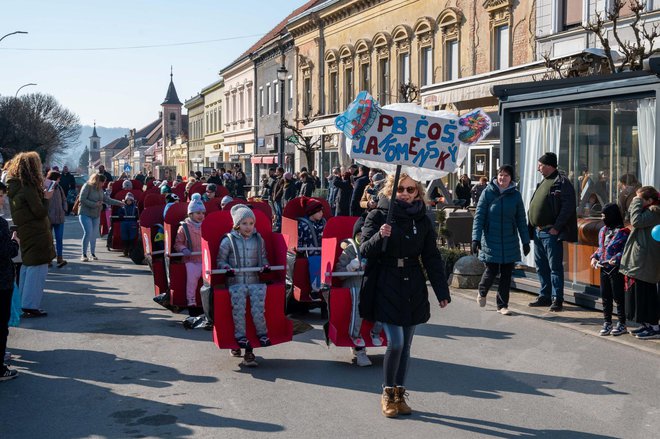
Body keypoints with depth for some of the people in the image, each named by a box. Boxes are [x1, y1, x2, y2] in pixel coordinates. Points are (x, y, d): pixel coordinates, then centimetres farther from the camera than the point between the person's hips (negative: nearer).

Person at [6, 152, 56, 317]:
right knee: (37, 268, -5)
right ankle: (31, 306, -4)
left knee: (27, 266, 18)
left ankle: (22, 303, 25)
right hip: (36, 234, -9)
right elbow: (40, 212, -19)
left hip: (24, 233, 9)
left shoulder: (14, 186, 9)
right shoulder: (29, 188, -19)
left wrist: (42, 195, 10)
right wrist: (46, 198, -3)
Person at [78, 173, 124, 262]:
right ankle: (84, 254, -7)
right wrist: (94, 204, -20)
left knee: (94, 234, 5)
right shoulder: (87, 186, -12)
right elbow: (82, 199, -18)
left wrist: (120, 203, 11)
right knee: (88, 232, -16)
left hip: (96, 215, 7)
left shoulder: (100, 189, 10)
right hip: (85, 214, -7)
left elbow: (107, 200, 14)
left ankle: (92, 254, 18)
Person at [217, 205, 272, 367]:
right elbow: (220, 260, 8)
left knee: (258, 293, -28)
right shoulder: (228, 240, 5)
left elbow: (263, 257, 24)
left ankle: (262, 334, -19)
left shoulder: (259, 239, 15)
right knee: (238, 296, -30)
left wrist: (265, 265, 3)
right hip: (235, 281, -2)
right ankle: (241, 336, -22)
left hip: (255, 280, 2)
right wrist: (226, 268, -11)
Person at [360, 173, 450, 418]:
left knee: (405, 345, 9)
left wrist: (442, 292, 6)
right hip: (386, 287, -4)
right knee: (396, 343, -10)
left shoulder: (422, 220, 7)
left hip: (413, 288, 4)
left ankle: (400, 394, 23)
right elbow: (364, 251, -8)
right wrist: (379, 237, -28)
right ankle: (387, 393, 11)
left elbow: (432, 258, 10)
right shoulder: (378, 215, -3)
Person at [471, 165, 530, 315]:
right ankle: (482, 293, 30)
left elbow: (521, 220, 9)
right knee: (491, 271, -1)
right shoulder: (488, 192, -3)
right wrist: (476, 239, -11)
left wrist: (525, 241, 8)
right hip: (491, 240, -2)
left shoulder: (515, 195, 4)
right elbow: (479, 216, -4)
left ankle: (502, 305, 16)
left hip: (510, 241, 2)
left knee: (506, 275, 4)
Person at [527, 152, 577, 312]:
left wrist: (556, 228, -20)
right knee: (541, 266, 14)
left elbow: (568, 207, -17)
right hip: (538, 231, 9)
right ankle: (544, 296, 23)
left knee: (555, 267, -3)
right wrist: (532, 227, 12)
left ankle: (557, 299, 2)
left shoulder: (562, 183, -9)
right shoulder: (543, 183, 19)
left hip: (551, 233, -9)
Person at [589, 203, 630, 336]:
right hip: (604, 269, 7)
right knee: (605, 297, 12)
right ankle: (607, 323, 21)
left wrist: (616, 259, -25)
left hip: (617, 269, -7)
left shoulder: (623, 232, -12)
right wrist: (595, 257, 6)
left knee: (618, 296, 1)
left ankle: (622, 324, 12)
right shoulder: (603, 230, 12)